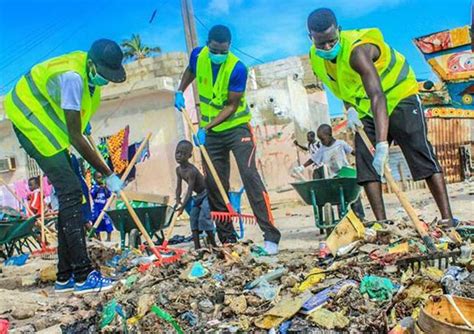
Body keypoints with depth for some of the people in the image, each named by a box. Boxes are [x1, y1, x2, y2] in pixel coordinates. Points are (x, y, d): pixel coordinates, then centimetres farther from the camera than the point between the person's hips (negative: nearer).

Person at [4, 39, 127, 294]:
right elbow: (75, 137, -28)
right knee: (71, 194, -18)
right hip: (31, 123, -9)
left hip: (45, 127, 9)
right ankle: (83, 275, -17)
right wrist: (108, 174, -25)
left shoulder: (88, 70, -1)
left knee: (70, 196, 5)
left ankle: (65, 276, 10)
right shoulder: (72, 76, -29)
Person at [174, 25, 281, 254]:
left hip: (237, 127, -5)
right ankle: (227, 238, 18)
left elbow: (232, 106, -20)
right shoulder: (198, 55, -6)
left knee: (250, 176, -17)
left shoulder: (237, 68, -21)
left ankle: (271, 237, -14)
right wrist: (180, 91, 2)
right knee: (214, 184, 6)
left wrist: (205, 127, -26)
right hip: (211, 132, 5)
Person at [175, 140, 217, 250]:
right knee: (193, 217, 6)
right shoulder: (178, 170, -2)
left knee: (204, 218, -17)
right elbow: (179, 187, 3)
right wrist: (178, 200, -14)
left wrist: (183, 206, -38)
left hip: (206, 194, -10)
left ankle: (213, 244, -7)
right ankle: (197, 246, 9)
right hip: (198, 196, 10)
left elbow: (189, 190, -33)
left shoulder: (191, 170, -29)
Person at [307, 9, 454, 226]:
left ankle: (447, 219, -12)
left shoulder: (356, 50, -34)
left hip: (399, 98, -7)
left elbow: (378, 97, -45)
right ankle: (381, 223, -2)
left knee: (422, 156, -14)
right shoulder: (315, 58, -10)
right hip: (366, 110, 7)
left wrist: (382, 145, -54)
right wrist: (350, 109, -10)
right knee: (365, 164, -4)